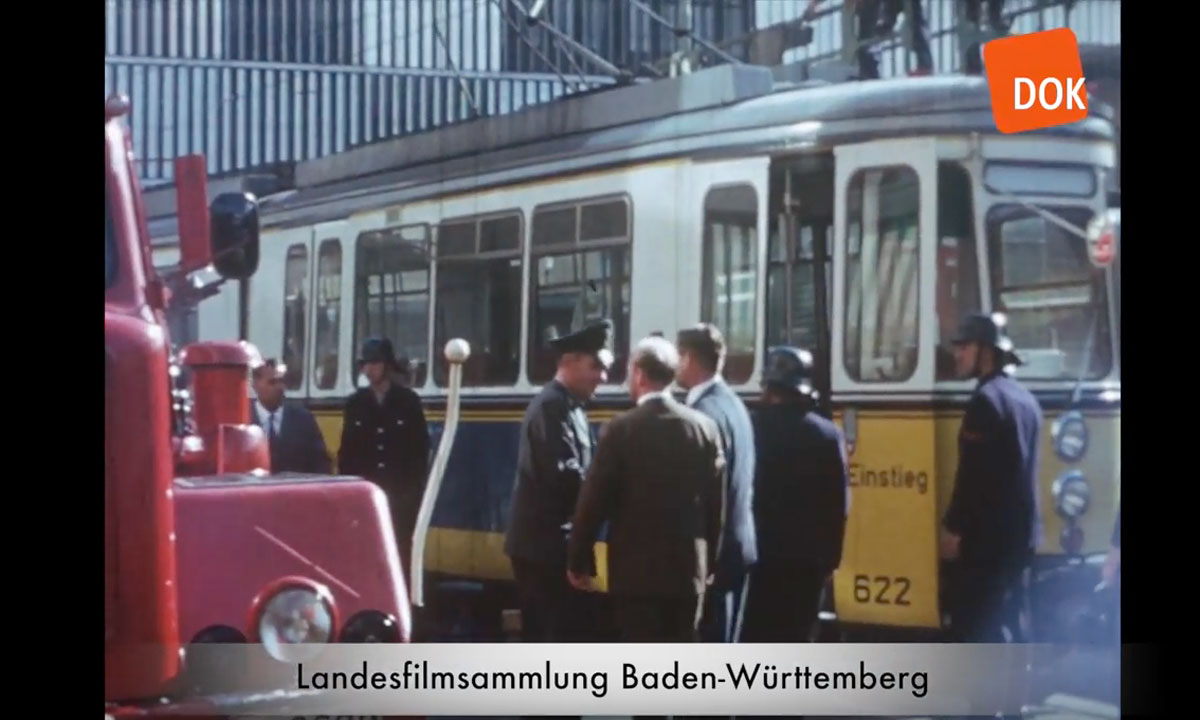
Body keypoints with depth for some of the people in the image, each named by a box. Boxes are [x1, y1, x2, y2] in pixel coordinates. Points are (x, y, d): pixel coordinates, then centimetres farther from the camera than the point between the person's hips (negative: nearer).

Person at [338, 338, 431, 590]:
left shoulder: (408, 401, 2)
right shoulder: (355, 403, 7)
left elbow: (421, 450, 2)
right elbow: (346, 452, 8)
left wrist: (415, 490, -3)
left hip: (401, 495, -2)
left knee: (400, 554, -3)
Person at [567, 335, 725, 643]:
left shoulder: (622, 429, -9)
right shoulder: (705, 428, 2)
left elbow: (594, 500, -7)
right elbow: (716, 503, 6)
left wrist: (579, 560, 4)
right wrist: (709, 563, 15)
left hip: (637, 569, -3)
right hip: (688, 568, 4)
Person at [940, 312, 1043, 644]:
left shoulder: (987, 399, -15)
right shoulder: (1025, 398, 14)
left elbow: (972, 474, -19)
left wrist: (953, 528, -13)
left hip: (986, 536, -9)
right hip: (1020, 533, 9)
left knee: (976, 626, -5)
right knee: (1007, 622, 13)